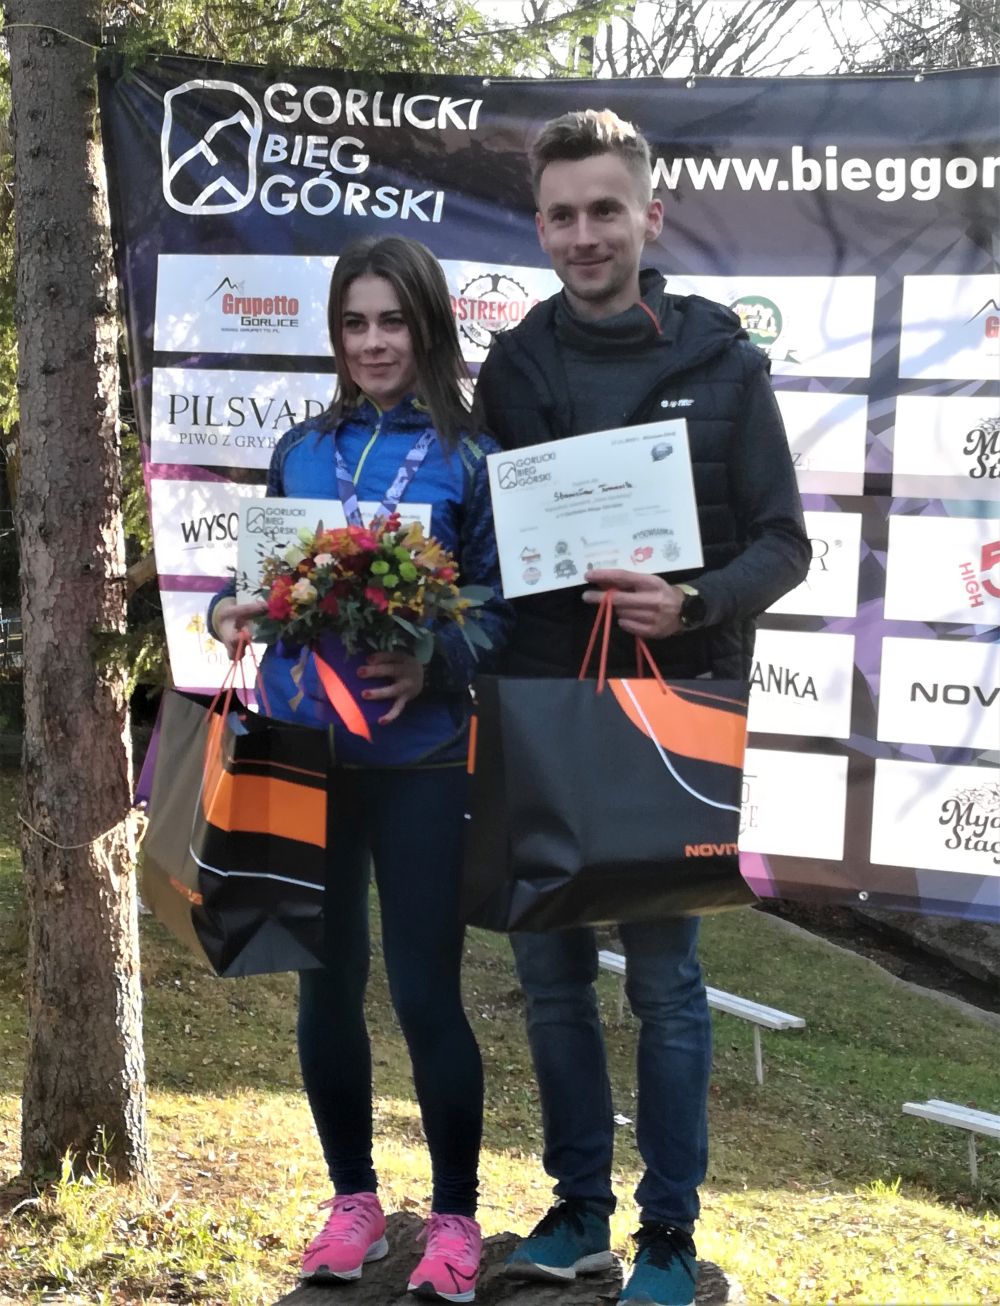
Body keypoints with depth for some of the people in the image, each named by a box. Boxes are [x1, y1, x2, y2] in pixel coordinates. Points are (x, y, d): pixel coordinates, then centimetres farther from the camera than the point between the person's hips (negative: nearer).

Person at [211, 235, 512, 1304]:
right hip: (304, 747, 4)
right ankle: (353, 1200, 27)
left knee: (425, 988, -2)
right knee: (325, 981, 10)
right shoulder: (300, 451, 9)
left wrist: (435, 667, -21)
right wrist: (232, 612, -6)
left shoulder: (468, 457, -2)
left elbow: (502, 606, -4)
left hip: (417, 756, -4)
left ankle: (454, 1217, 16)